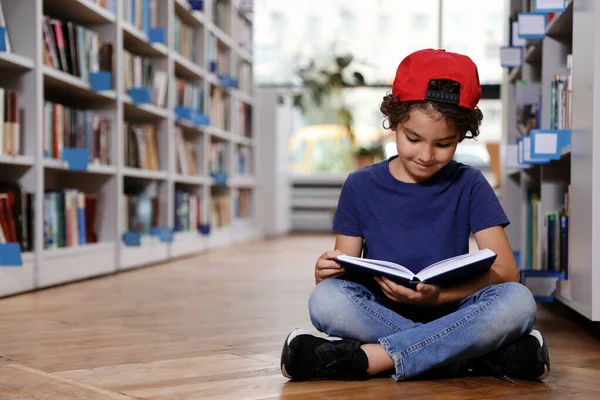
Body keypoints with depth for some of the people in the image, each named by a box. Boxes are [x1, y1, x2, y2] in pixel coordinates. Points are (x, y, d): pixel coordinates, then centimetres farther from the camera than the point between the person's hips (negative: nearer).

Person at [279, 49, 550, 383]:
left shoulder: (469, 185, 5)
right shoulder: (361, 186, 7)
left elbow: (507, 272, -4)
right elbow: (344, 273, 6)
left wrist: (437, 295, -23)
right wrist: (327, 271, -20)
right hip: (380, 315, 1)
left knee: (518, 301, -29)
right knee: (325, 298, -30)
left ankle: (367, 358, -29)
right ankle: (480, 356, -26)